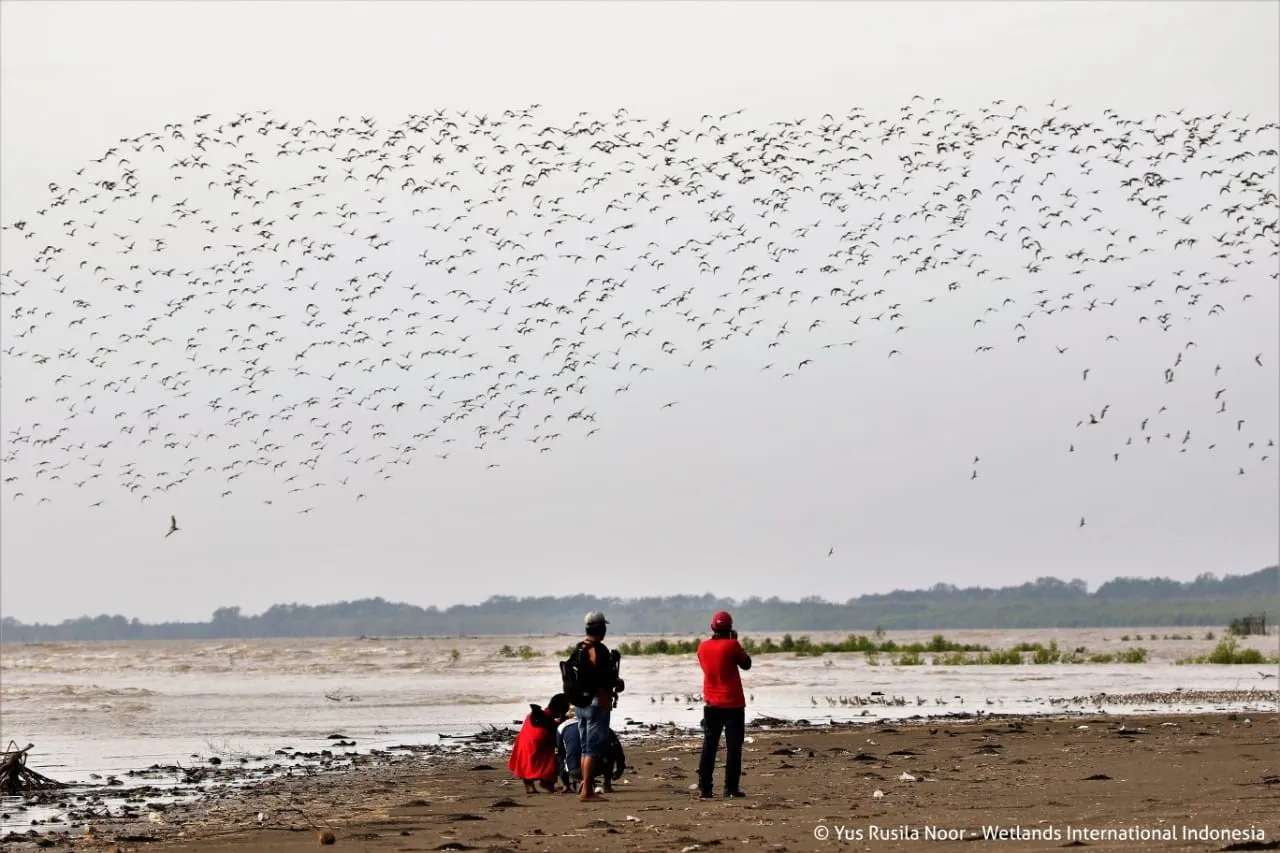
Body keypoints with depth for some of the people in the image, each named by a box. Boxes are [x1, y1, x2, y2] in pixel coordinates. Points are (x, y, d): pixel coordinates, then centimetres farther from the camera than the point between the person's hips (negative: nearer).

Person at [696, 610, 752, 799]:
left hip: (711, 704, 4)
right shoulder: (732, 645, -12)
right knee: (733, 746, 1)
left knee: (709, 746, 8)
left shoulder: (703, 647, 3)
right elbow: (746, 664, 1)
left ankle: (704, 788, 4)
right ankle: (731, 788, -3)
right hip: (733, 704, -4)